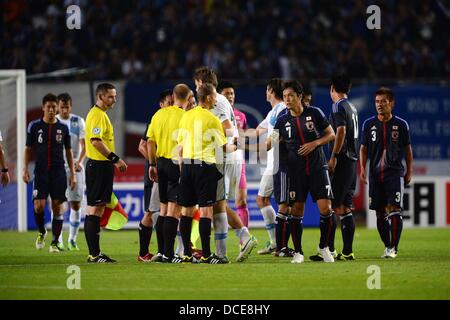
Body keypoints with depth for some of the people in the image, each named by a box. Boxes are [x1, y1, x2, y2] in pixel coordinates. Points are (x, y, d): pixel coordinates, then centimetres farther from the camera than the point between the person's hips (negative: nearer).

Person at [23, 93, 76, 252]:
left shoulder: (63, 128, 5)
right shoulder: (34, 126, 2)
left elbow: (68, 151, 11)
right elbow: (28, 149, 7)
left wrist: (72, 173, 6)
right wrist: (25, 169, -3)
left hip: (59, 172, 1)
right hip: (41, 172, -1)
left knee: (58, 206, -3)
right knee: (39, 205, -12)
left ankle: (55, 242, 5)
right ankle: (41, 232, 16)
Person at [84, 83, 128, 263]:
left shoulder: (100, 114, 19)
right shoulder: (97, 115, -14)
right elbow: (96, 141, -24)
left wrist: (114, 160, 21)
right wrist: (115, 158, -22)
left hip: (102, 166, 11)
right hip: (98, 166, -11)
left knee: (98, 208, 11)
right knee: (94, 209, -9)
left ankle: (95, 253, 15)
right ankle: (94, 254, -9)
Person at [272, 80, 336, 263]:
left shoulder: (314, 113, -1)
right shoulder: (283, 121, 4)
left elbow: (331, 134, 4)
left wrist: (315, 143, -12)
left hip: (318, 168, -1)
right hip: (296, 171, 1)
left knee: (326, 208, -9)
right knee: (297, 211, -2)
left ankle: (324, 247, 11)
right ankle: (298, 252, 9)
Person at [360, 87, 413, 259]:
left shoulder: (401, 125, 2)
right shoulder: (369, 124, 6)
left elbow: (408, 149, 10)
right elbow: (363, 148, 12)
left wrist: (409, 172, 8)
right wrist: (362, 168, 0)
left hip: (395, 172, -3)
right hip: (375, 173, 3)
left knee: (394, 209, -14)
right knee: (380, 212, 5)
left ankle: (393, 247, -12)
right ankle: (387, 245, 18)